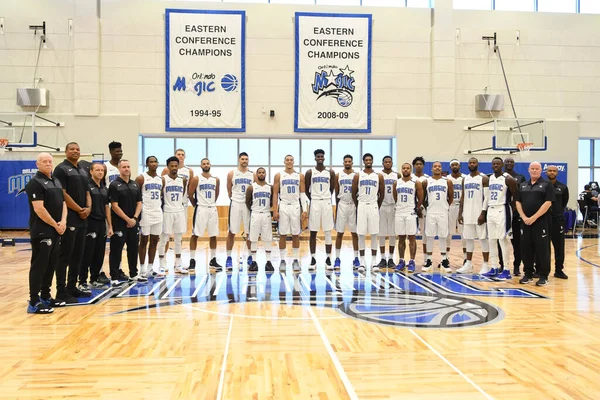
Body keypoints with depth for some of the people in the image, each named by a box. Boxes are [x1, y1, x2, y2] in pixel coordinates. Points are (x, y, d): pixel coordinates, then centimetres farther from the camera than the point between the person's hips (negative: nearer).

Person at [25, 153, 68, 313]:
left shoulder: (56, 181, 15)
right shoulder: (35, 183, -10)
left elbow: (63, 203, 15)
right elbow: (39, 209, -18)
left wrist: (63, 222, -3)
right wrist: (55, 225, -11)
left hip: (56, 232, 8)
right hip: (41, 232, -8)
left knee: (51, 265, 13)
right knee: (39, 266, -5)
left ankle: (45, 297, 24)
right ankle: (34, 303, 0)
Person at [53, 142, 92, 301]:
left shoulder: (83, 172, 18)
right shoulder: (61, 169, -6)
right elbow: (62, 194, -13)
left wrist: (88, 208, -2)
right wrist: (79, 210, -11)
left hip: (82, 220, 8)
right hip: (68, 219, -8)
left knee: (77, 256, 11)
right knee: (65, 257, -5)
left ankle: (72, 287, 20)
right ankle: (61, 291, 0)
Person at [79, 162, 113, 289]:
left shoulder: (105, 189, 15)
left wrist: (110, 226, 13)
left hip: (102, 224, 7)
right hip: (90, 224, -7)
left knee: (99, 254, 10)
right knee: (87, 254, -4)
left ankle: (94, 279, 20)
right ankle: (82, 281, 3)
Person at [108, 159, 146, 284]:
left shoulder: (135, 185, 10)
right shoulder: (114, 185, -8)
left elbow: (139, 203, 10)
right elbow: (114, 206, -13)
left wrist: (134, 218, -4)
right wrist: (127, 219, -13)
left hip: (133, 222, 6)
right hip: (119, 223, -6)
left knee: (133, 249, 13)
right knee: (116, 250, -1)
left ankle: (134, 274, 25)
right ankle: (115, 277, 5)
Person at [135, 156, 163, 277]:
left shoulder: (161, 179, 11)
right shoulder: (141, 178, -5)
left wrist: (162, 209, 13)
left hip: (158, 214, 5)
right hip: (145, 214, -5)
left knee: (154, 241, 7)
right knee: (144, 241, 1)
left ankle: (151, 268, 15)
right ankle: (142, 269, 8)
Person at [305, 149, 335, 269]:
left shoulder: (330, 172, 4)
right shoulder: (310, 172, 1)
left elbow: (332, 188, 13)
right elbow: (306, 189, 9)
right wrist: (312, 199, 10)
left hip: (327, 203, 1)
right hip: (314, 203, -1)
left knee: (328, 232, 1)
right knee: (313, 232, 2)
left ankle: (328, 259, 7)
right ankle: (313, 259, 10)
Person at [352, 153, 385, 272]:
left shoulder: (379, 176, 5)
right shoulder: (357, 176, 3)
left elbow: (381, 194, 9)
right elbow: (354, 193, 6)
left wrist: (378, 207, 9)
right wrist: (358, 206, 7)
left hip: (373, 206, 1)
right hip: (361, 206, 0)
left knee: (374, 234, 1)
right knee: (361, 234, 0)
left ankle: (373, 261, 8)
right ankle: (362, 262, 6)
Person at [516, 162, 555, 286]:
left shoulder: (546, 185, -1)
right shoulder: (523, 185, 14)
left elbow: (548, 203, -11)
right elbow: (518, 202, 10)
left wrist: (534, 217, -16)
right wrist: (524, 217, -5)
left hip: (541, 222, -5)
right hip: (525, 222, 5)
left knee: (542, 249, -2)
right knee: (526, 249, 7)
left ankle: (543, 276, 6)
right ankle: (528, 274, 17)